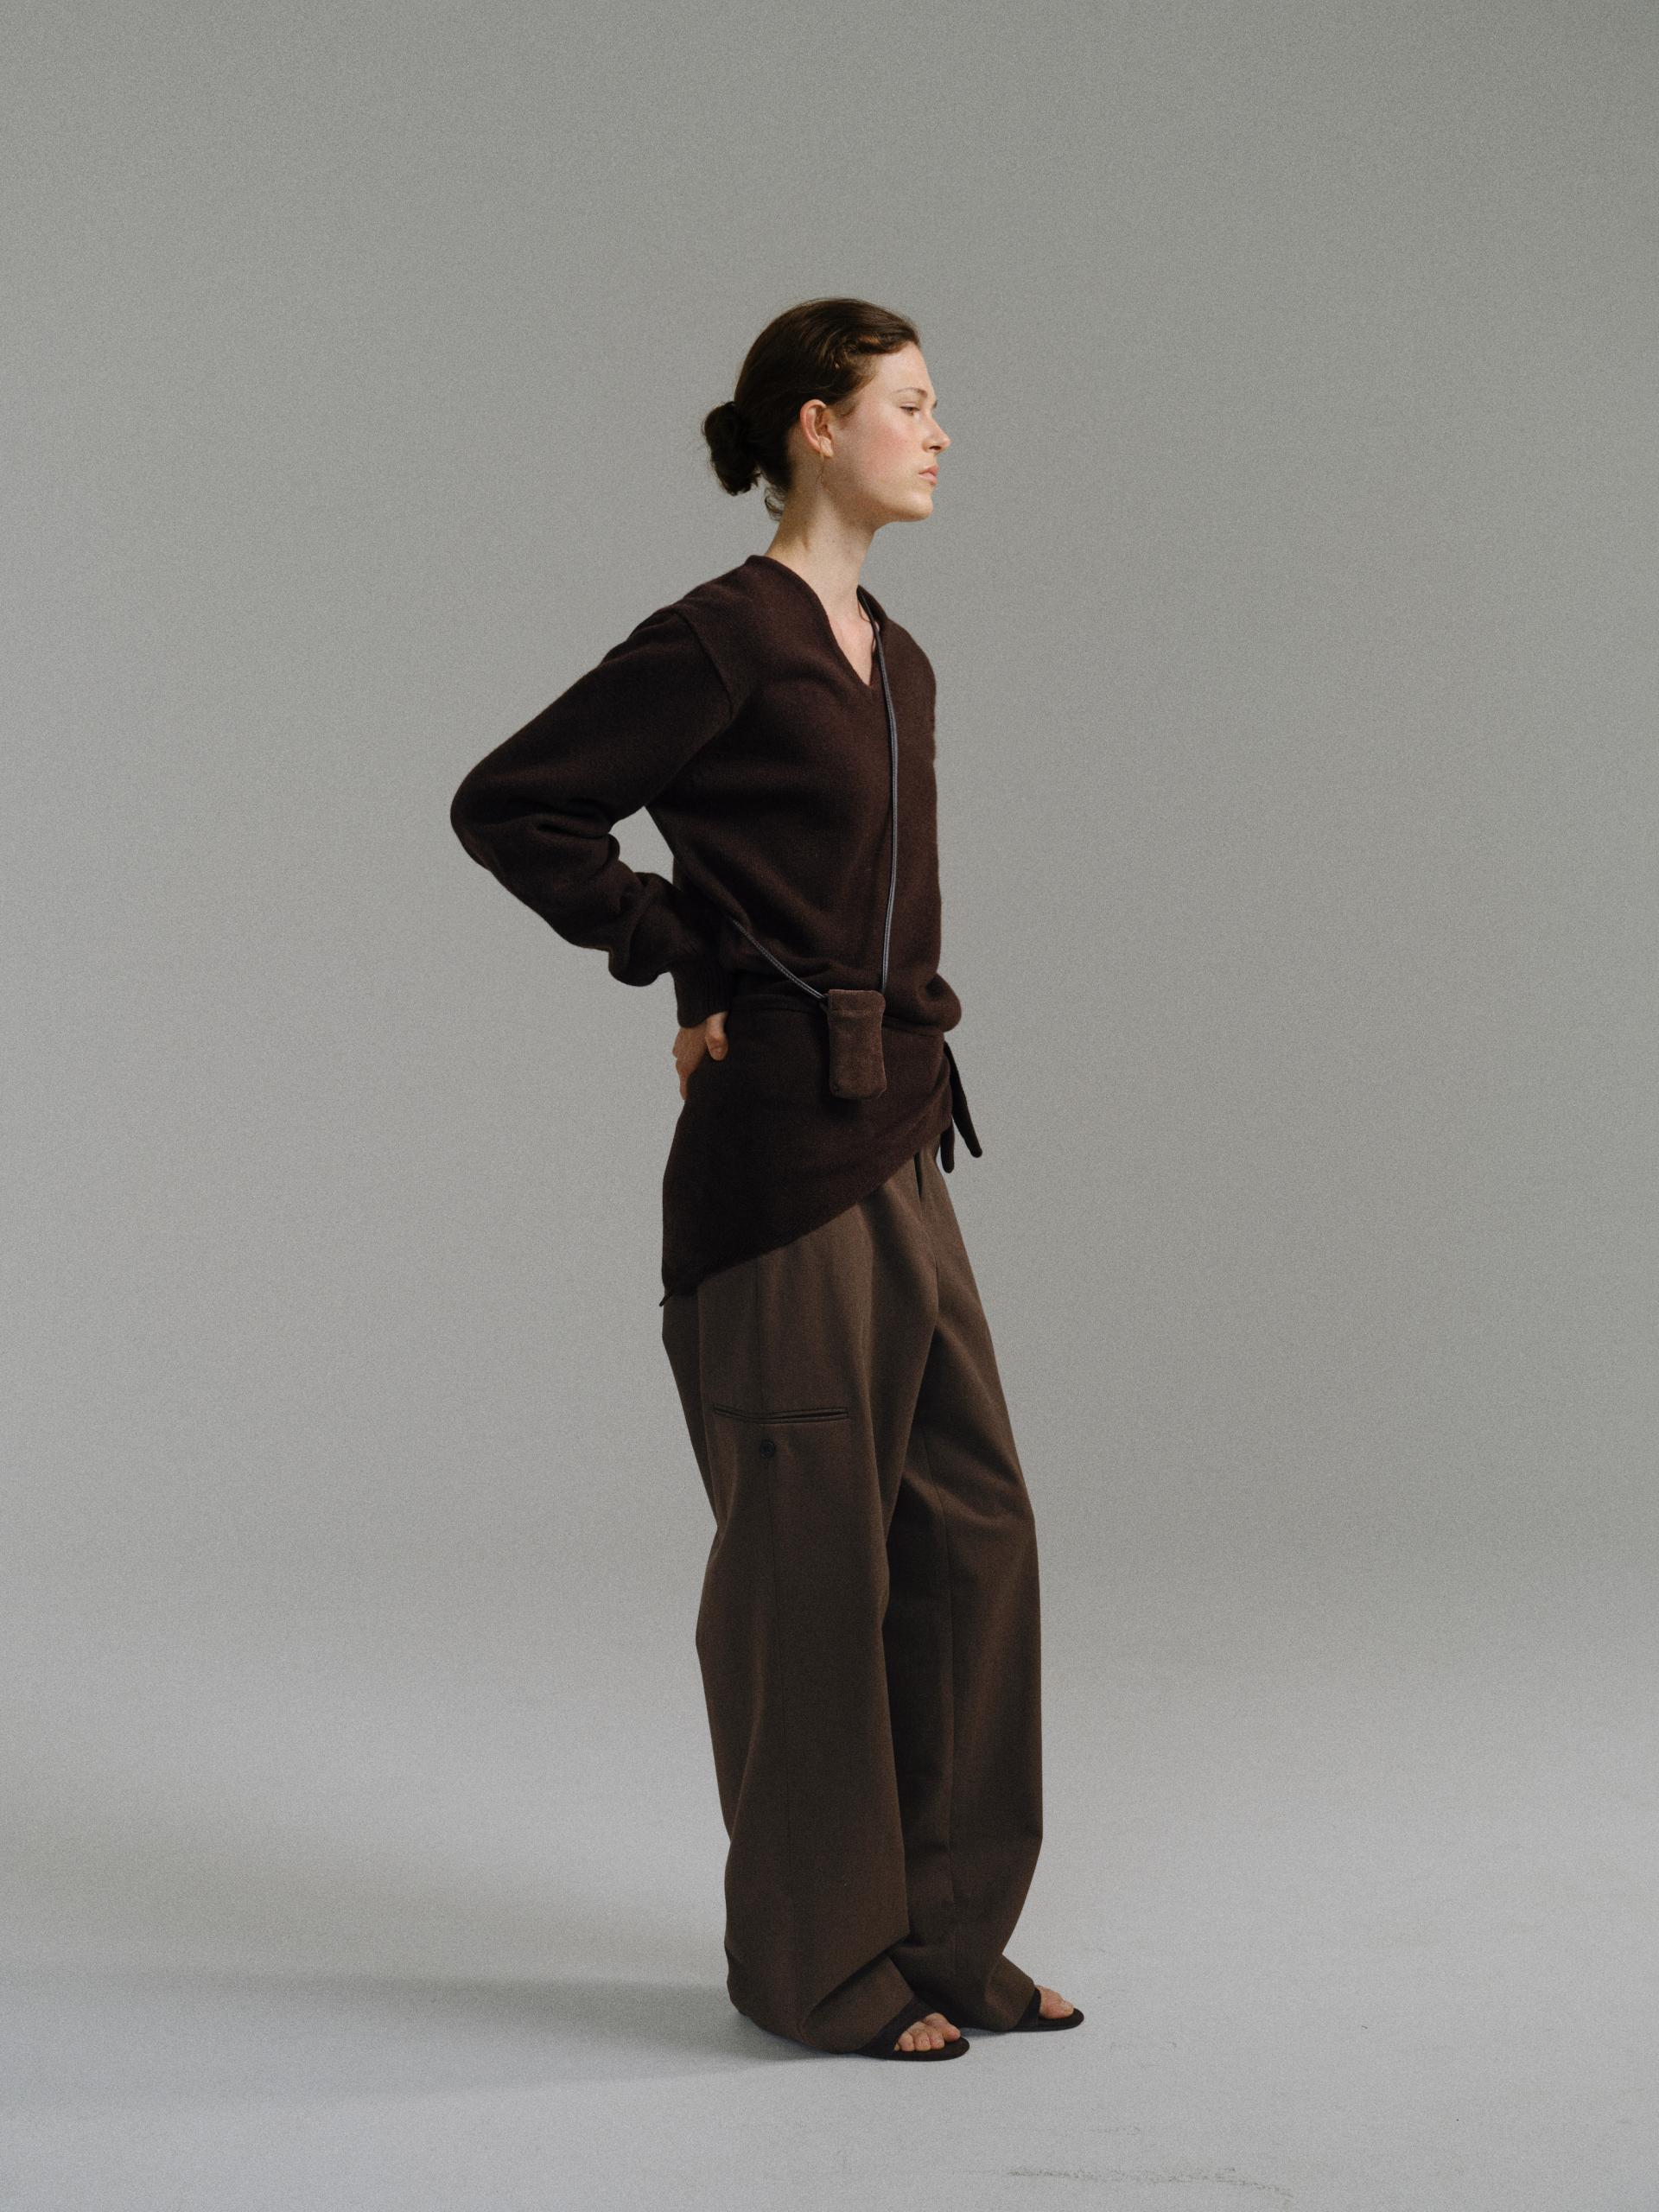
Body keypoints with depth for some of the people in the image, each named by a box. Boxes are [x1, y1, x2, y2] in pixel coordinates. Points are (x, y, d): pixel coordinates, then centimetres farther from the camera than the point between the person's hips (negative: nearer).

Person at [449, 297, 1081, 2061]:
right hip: (778, 1139, -9)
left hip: (895, 1139, 9)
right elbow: (506, 806, -11)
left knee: (971, 1521, 11)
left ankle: (943, 1931, 24)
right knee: (809, 1540, 1)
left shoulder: (894, 662, 14)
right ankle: (818, 1960, 16)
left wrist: (911, 1041, 15)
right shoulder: (724, 639, -11)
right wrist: (682, 964, -11)